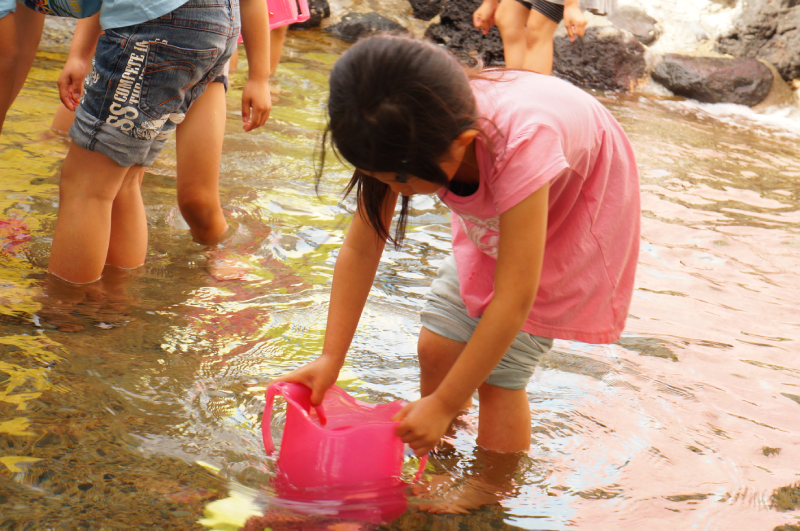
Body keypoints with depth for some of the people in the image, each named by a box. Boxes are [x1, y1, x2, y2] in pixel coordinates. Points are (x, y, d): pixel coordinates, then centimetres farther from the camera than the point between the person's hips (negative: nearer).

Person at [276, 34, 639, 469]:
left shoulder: (520, 145, -45)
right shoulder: (407, 140, -28)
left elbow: (513, 302, -41)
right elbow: (361, 248, -18)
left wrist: (445, 404, -34)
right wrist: (330, 358, -20)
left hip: (577, 211, -5)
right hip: (495, 211, 6)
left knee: (500, 375, -11)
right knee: (437, 347, -2)